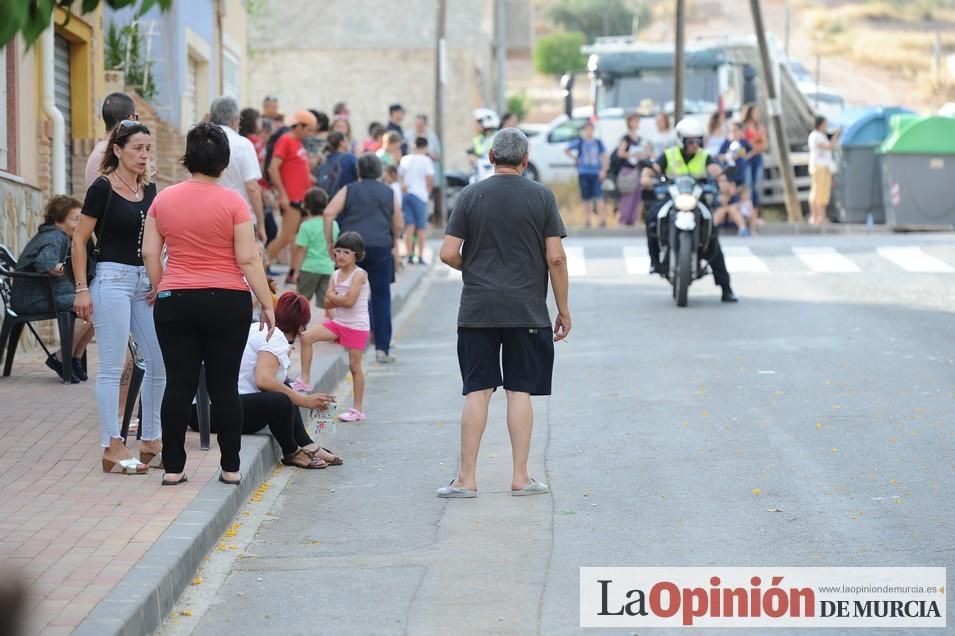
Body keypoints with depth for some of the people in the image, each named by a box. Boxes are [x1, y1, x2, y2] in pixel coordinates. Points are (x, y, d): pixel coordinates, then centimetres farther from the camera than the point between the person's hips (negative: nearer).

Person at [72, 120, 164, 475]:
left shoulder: (149, 190, 10)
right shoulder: (103, 188, -8)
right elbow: (79, 241, -8)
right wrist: (81, 289, -13)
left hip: (144, 282, 7)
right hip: (112, 278, -7)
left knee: (159, 361, 6)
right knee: (112, 366, -6)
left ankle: (151, 439, 18)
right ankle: (112, 448, -3)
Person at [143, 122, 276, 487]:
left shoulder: (164, 200, 3)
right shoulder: (232, 202, -7)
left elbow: (150, 252, 4)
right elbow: (248, 259, -9)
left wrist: (160, 288, 18)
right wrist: (267, 304, -3)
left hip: (175, 302, 2)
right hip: (227, 302, -2)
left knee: (179, 385, 4)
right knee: (224, 385, 4)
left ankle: (173, 467, 5)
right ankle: (230, 468, 8)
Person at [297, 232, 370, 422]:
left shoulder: (359, 274, -13)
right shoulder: (336, 275, 7)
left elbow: (349, 301, -22)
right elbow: (328, 302, 2)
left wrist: (334, 297, -7)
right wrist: (340, 299, -15)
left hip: (357, 326, -6)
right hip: (338, 322, 6)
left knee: (354, 366, 0)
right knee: (306, 336, -11)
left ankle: (358, 409, 10)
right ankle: (305, 381, -4)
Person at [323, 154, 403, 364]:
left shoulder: (349, 190, 6)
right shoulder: (389, 193, 12)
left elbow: (329, 213, -5)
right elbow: (398, 225, 14)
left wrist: (329, 241, 1)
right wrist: (395, 244, 30)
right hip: (381, 247, 1)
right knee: (381, 297, 4)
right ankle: (382, 347, 1)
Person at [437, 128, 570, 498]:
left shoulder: (471, 196, 0)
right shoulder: (541, 197, -2)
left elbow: (448, 253, -4)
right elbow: (556, 258, -5)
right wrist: (563, 309, 4)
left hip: (477, 311, 1)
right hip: (527, 311, -1)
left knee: (477, 391, 3)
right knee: (520, 391, 4)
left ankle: (466, 478, 4)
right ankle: (521, 478, 7)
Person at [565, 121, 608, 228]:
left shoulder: (598, 143, 8)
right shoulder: (579, 142, 3)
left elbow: (604, 157, 11)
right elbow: (566, 150, 10)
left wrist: (603, 170, 0)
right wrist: (575, 158, 1)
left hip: (596, 174, 0)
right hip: (583, 173, 0)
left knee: (599, 197, -11)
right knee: (586, 198, 4)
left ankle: (602, 219, -11)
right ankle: (587, 220, 12)